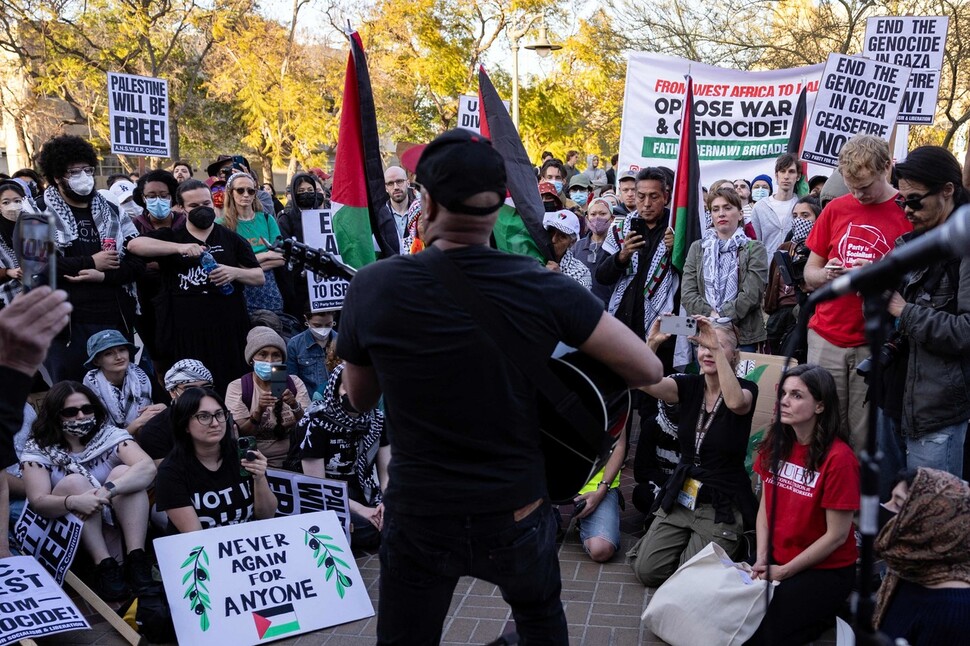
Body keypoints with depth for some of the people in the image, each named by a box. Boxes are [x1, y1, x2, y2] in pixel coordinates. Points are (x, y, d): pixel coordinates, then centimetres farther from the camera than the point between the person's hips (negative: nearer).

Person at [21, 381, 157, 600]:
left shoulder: (109, 435, -7)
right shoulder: (38, 449, -6)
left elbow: (148, 468, -25)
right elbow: (38, 502, -21)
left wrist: (108, 490, -41)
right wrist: (73, 502, -42)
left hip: (118, 521, 1)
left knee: (124, 473, -25)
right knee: (75, 482, -27)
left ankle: (136, 560, -32)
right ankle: (105, 565, -33)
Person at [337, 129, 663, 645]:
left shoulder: (373, 288, -15)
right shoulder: (543, 288, -15)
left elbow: (359, 400, 2)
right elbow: (647, 370, -8)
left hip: (418, 519, -1)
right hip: (516, 514, 1)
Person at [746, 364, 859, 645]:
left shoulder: (839, 458, -20)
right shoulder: (775, 444, 1)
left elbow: (836, 535, -16)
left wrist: (784, 571, -12)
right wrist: (762, 558, -6)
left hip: (826, 571, -6)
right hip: (777, 561, 6)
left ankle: (824, 615, 7)